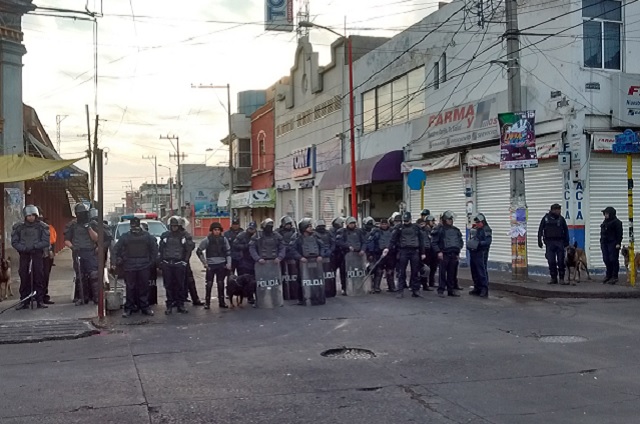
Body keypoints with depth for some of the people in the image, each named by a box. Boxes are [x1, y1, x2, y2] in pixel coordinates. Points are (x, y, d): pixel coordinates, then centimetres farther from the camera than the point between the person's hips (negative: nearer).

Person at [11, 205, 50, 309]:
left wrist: (34, 246, -13)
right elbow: (14, 242, 5)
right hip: (24, 255, 1)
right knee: (24, 279, 0)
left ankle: (40, 301, 2)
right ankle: (24, 301, 6)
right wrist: (24, 248, -11)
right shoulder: (18, 227, 7)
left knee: (39, 278, -3)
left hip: (37, 255, -1)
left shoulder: (42, 226, 3)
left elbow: (46, 242, -2)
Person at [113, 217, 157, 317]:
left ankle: (145, 306, 13)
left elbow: (154, 248, 11)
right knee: (130, 288, 1)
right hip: (129, 267, -1)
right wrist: (115, 262, -1)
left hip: (144, 267, 1)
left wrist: (152, 261, 6)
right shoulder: (125, 237, 4)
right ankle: (129, 308, 8)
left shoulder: (147, 236, 5)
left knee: (144, 287, 4)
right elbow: (116, 249, 6)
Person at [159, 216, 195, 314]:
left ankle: (180, 305, 9)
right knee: (168, 285, 3)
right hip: (167, 264, 2)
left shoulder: (185, 235, 2)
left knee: (180, 285, 0)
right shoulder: (165, 235, 9)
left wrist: (185, 260, -2)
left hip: (179, 264, -2)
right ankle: (169, 305, 10)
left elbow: (190, 247, 3)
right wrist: (162, 260, 5)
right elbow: (161, 249, 14)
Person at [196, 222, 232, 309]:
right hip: (211, 265, -2)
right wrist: (204, 263, -1)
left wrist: (229, 263, 0)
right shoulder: (207, 240, -5)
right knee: (209, 284, -1)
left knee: (221, 284, 8)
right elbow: (199, 251, 2)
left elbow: (228, 252, 7)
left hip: (221, 264, 2)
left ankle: (221, 302, 15)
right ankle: (207, 303, 6)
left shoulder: (224, 239, 2)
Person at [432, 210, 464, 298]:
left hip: (454, 255, 5)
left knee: (452, 273, 7)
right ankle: (441, 290, 2)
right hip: (444, 254, -5)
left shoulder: (456, 230, 16)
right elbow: (434, 242, -3)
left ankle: (451, 290, 14)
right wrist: (438, 252, -11)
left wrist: (458, 251, 12)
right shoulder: (439, 229, 0)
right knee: (442, 273, -4)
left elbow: (461, 242, 23)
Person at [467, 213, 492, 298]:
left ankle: (484, 289, -9)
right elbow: (470, 239, 27)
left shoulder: (486, 230, -8)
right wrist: (469, 244, 8)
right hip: (473, 252, 8)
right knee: (474, 272, 12)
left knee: (482, 271, -10)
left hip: (481, 253, -8)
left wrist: (478, 243, -27)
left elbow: (488, 241, -19)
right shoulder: (474, 229, 17)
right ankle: (477, 288, 21)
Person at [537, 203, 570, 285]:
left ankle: (562, 279, 1)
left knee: (561, 261, -3)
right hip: (549, 242, 0)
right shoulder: (546, 218, 3)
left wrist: (566, 242, 5)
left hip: (560, 242, 0)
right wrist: (539, 241, 1)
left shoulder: (561, 219, 5)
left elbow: (566, 231, 10)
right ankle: (553, 278, 12)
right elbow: (540, 230, 6)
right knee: (551, 262, 3)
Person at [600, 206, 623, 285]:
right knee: (606, 260, 8)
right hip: (605, 243, 8)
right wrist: (601, 242, 19)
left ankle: (614, 277, 0)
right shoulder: (605, 222, 18)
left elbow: (619, 233, -12)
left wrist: (618, 243, -17)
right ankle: (608, 275, 17)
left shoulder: (616, 222, -7)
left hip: (613, 244, -8)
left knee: (613, 259, -5)